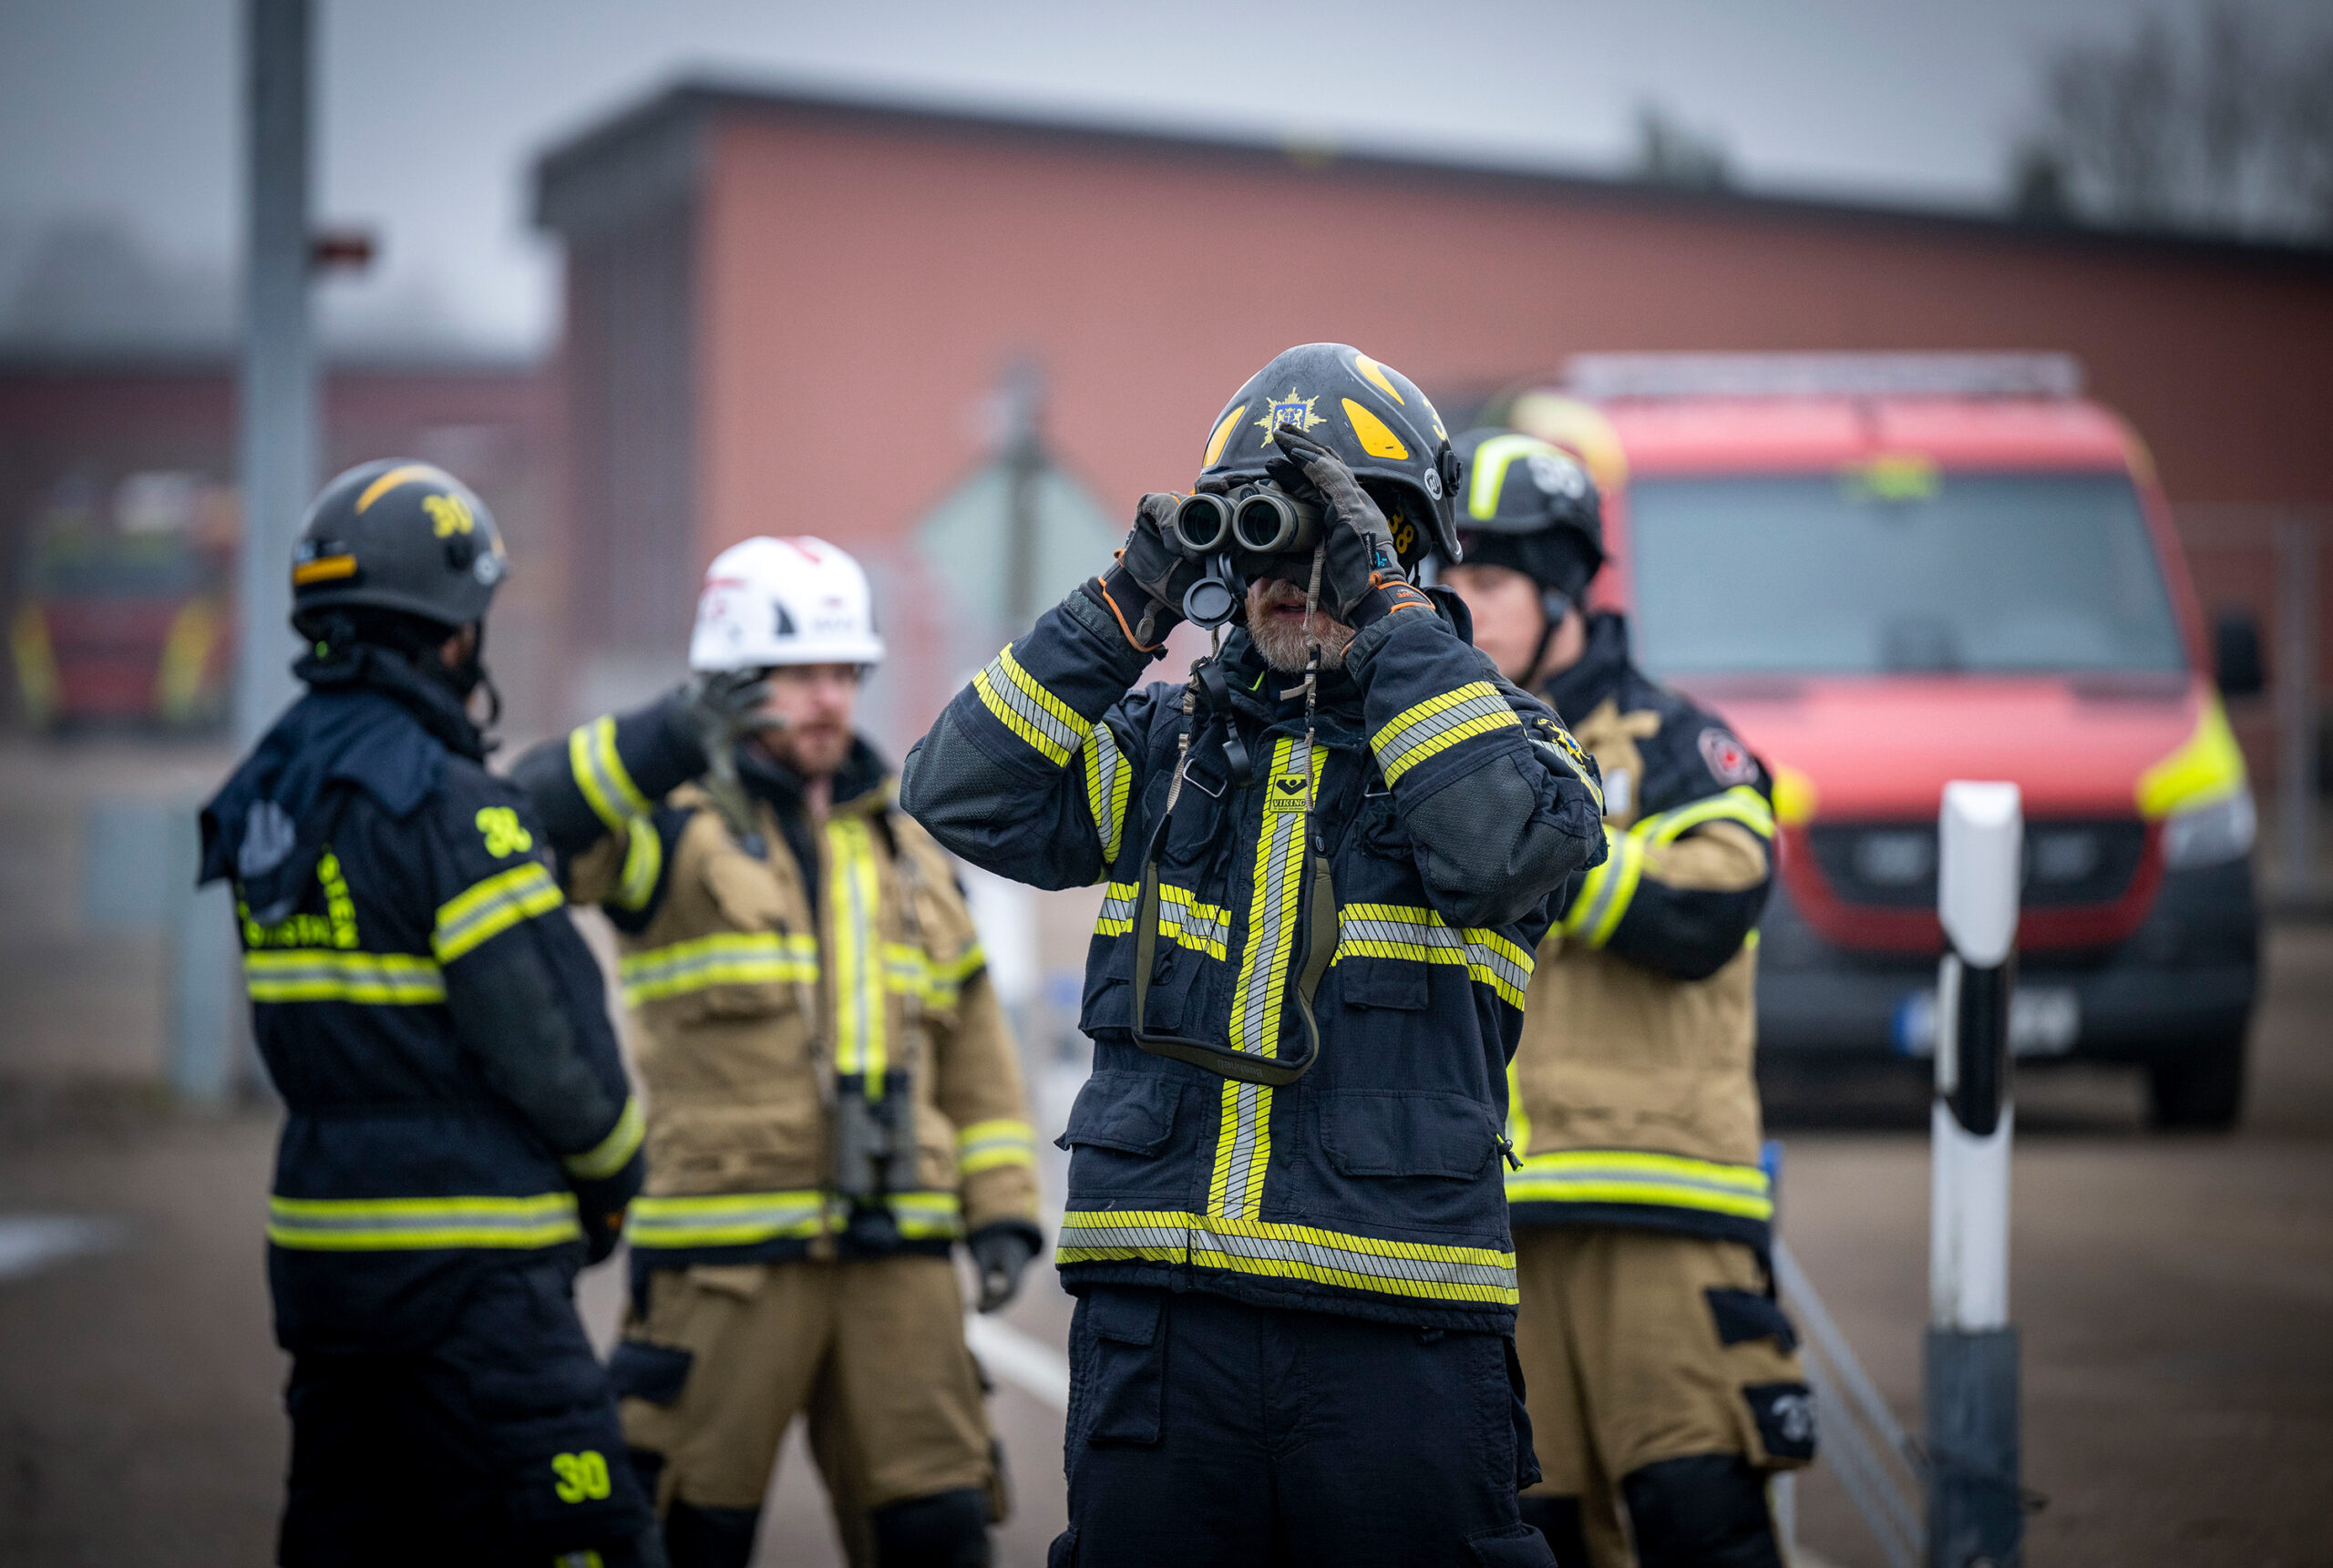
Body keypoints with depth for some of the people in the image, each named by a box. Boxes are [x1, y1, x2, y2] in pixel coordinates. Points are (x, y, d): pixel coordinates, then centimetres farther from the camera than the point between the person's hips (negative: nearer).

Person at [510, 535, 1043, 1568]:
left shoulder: (904, 855, 17)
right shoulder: (678, 833, -1)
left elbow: (975, 1046, 21)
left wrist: (1002, 1207, 10)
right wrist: (666, 743, -32)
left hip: (897, 1254, 5)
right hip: (727, 1254, -5)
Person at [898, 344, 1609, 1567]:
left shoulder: (1484, 732, 6)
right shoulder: (1163, 744, 15)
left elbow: (1511, 845, -17)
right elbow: (960, 799, 4)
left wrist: (1383, 612, -14)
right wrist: (1125, 608, -2)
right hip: (1155, 1318, 3)